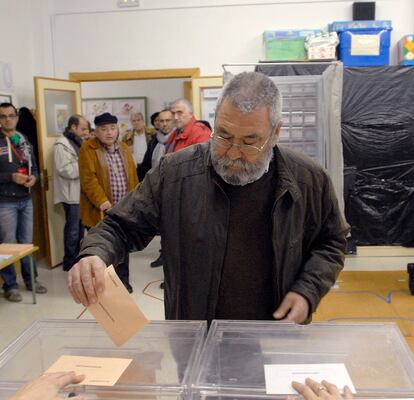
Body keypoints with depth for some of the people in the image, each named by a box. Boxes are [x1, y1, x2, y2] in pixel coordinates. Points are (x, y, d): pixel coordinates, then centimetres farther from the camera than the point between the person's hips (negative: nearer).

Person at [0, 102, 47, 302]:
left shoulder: (25, 141, 12)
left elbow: (34, 168, 16)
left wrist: (33, 178, -5)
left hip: (26, 200, 5)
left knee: (27, 242, 14)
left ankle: (30, 279, 27)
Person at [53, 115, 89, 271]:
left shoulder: (78, 142, 15)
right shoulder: (62, 145, -15)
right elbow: (66, 170, -24)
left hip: (82, 192, 9)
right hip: (72, 194, -9)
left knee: (81, 226, 16)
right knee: (73, 228, -1)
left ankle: (78, 257, 29)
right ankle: (69, 262, 10)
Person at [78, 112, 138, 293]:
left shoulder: (124, 148, 12)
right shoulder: (88, 149, -6)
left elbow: (133, 176, 14)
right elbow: (88, 178, -15)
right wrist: (101, 200, -22)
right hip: (101, 210, -5)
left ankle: (123, 280, 27)